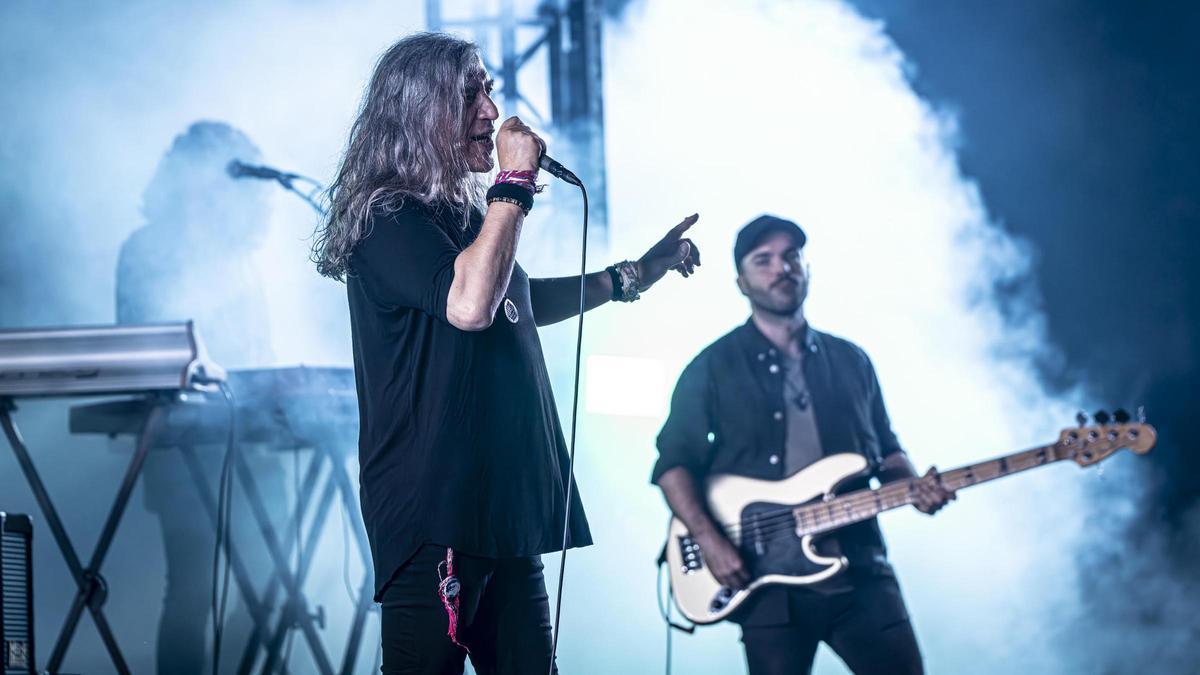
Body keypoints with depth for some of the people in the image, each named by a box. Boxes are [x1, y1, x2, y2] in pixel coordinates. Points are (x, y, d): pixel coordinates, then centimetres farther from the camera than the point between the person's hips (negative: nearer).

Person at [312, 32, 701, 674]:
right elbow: (469, 303, -29)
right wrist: (515, 184, -19)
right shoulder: (388, 219, -11)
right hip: (435, 517, -9)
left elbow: (521, 302, 35)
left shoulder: (464, 215, 16)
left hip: (504, 502, 9)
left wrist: (635, 274, 32)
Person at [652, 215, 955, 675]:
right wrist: (710, 541, -13)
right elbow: (673, 464, 0)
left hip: (859, 573, 3)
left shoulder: (850, 361, 14)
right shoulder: (713, 369, 3)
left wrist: (913, 486, -2)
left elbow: (886, 450, 20)